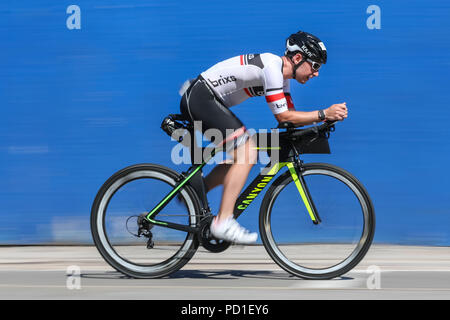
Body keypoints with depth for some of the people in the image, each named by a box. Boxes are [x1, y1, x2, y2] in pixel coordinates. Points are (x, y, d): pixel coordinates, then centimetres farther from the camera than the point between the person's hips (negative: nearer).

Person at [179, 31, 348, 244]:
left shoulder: (281, 73, 11)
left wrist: (328, 116, -2)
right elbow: (283, 116, -20)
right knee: (247, 152, -17)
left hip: (202, 101, 11)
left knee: (240, 156, 12)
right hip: (200, 98, -11)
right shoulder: (272, 66, -19)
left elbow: (291, 116, 11)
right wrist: (323, 114, -19)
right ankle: (223, 222, -20)